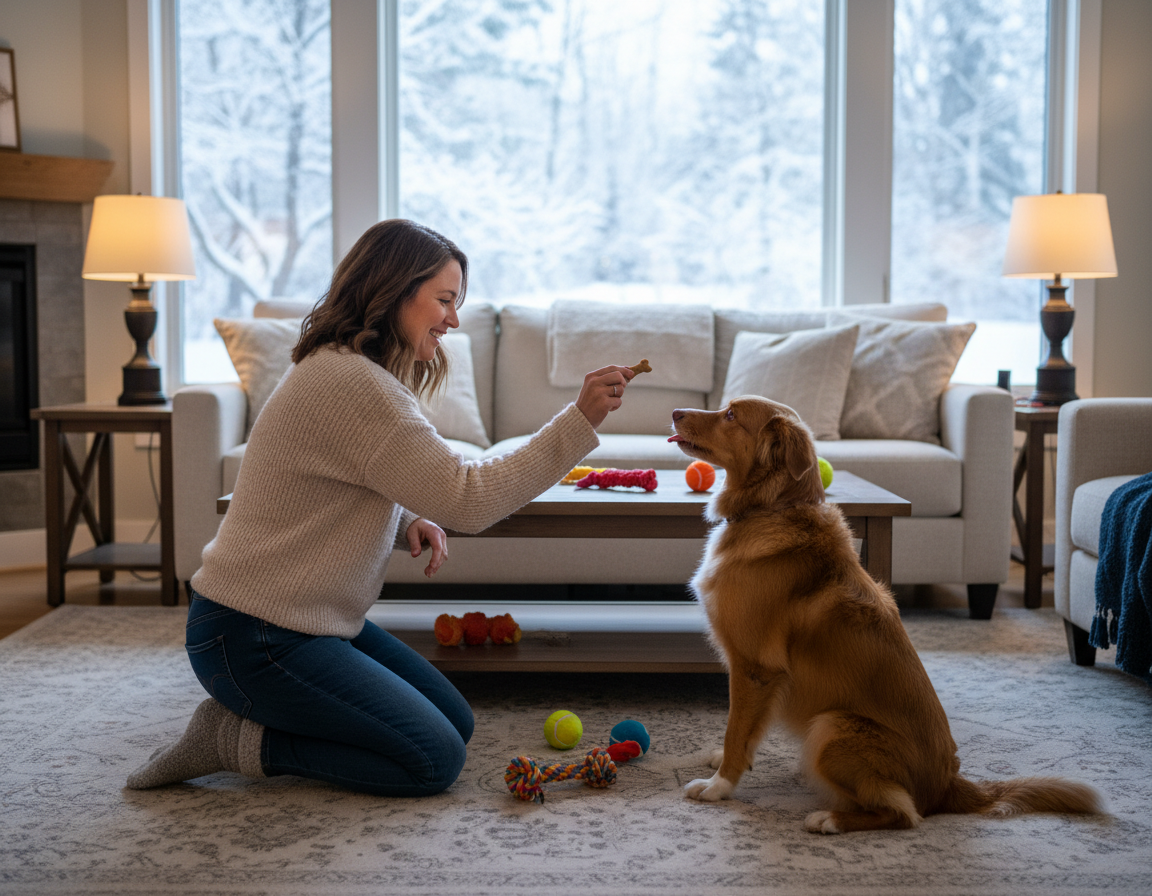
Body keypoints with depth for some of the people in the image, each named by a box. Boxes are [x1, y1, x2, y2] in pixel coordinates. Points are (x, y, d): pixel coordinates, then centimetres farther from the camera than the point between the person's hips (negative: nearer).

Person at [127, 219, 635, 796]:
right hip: (253, 638, -11)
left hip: (312, 619, 11)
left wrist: (408, 522, 1)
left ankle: (253, 717, 12)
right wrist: (580, 421, -25)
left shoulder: (348, 369, 11)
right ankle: (239, 740, -3)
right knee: (434, 760, -11)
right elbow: (468, 500, -26)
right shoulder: (351, 383, -24)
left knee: (456, 722, 11)